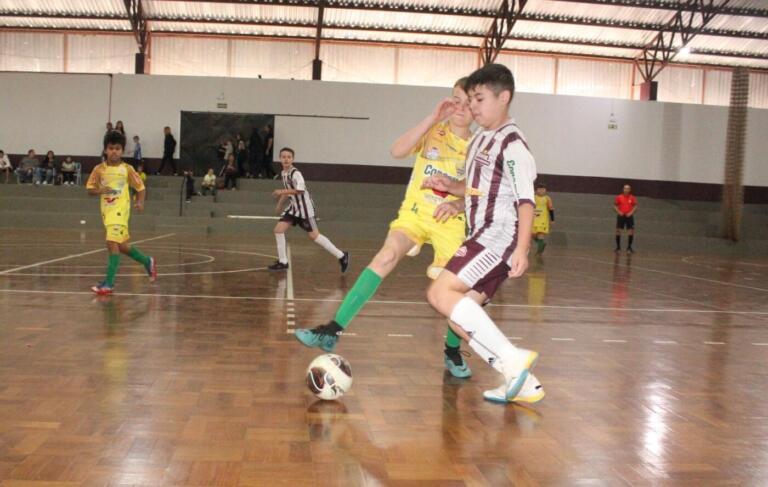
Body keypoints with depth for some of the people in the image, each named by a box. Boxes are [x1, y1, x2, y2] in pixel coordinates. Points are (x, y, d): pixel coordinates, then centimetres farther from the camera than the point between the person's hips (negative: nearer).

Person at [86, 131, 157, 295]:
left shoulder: (127, 169, -3)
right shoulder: (99, 169, 2)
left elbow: (140, 187, 6)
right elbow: (90, 190, 5)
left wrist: (140, 202, -10)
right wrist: (101, 190, -15)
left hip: (120, 210, -4)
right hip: (106, 210, 5)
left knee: (112, 242, -18)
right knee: (122, 246, 15)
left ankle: (109, 283, -17)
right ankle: (147, 262, 39)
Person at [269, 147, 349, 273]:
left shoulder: (295, 173, -18)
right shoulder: (283, 173, 9)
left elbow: (300, 190, -31)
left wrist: (282, 192, -27)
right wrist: (280, 203, 25)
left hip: (304, 207, -8)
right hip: (294, 207, 8)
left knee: (314, 236, -8)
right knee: (278, 229, -1)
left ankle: (341, 256, 3)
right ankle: (283, 262, 10)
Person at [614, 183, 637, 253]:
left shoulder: (632, 198, 2)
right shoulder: (619, 197, 1)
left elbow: (635, 206, 3)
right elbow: (615, 206, 6)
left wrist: (631, 212, -11)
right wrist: (619, 212, -9)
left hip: (629, 216, 0)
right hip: (621, 216, 0)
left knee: (631, 231, -4)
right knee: (618, 231, -1)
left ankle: (629, 247, 8)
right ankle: (618, 247, 10)